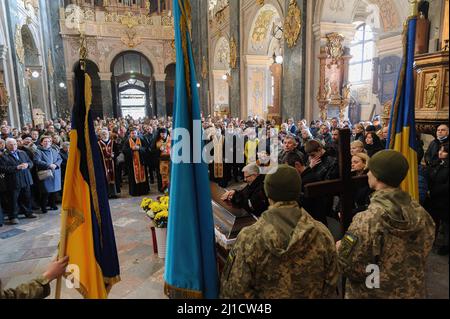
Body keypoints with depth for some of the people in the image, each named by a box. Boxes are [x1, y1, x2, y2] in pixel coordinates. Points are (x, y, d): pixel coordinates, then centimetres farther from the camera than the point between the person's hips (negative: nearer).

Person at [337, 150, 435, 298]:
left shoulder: (366, 220, -31)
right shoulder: (422, 214, -11)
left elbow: (350, 268, -25)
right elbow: (422, 255, 3)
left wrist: (340, 248, -8)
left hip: (375, 294, -5)